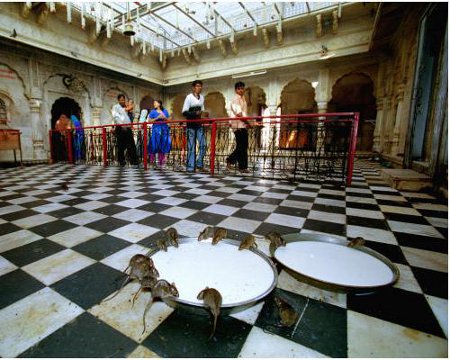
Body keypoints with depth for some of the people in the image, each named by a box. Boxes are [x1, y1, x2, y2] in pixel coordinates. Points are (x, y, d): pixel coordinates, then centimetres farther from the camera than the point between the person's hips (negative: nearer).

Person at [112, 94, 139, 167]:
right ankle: (121, 162, 5)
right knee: (121, 146, -3)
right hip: (120, 128, -6)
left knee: (131, 145, 0)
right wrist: (122, 125, -19)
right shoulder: (115, 107, 3)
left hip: (128, 128, 6)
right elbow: (116, 117, -10)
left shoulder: (125, 107, 23)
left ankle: (134, 162, 0)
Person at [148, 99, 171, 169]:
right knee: (155, 145, -9)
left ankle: (161, 162, 8)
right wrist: (157, 118, -10)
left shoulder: (165, 111, 13)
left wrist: (164, 118, -5)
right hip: (156, 129, -2)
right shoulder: (153, 112, 7)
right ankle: (152, 161, 0)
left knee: (163, 145, 1)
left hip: (164, 129, 2)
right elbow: (149, 121, 0)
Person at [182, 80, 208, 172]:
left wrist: (204, 114, -2)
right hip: (191, 125, -6)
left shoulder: (202, 97, 11)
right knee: (191, 146, -4)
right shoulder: (189, 97, -7)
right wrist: (196, 113, -25)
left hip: (199, 124, 6)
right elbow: (184, 112, -12)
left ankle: (199, 164, 12)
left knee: (203, 145, -2)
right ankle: (190, 167, 4)